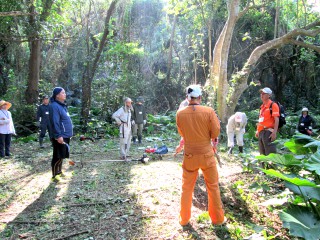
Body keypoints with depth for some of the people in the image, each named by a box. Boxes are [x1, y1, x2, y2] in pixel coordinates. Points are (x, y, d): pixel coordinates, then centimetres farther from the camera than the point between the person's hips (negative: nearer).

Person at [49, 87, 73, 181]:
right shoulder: (54, 106, -15)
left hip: (65, 136, 10)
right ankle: (55, 175, 8)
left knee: (62, 156, 19)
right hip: (60, 137, -10)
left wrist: (69, 133, 23)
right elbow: (55, 122, -22)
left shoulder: (62, 105, 16)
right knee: (58, 156, -2)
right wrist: (58, 135, -25)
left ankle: (59, 172, 31)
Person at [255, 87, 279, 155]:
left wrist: (274, 132, -24)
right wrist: (258, 131, 20)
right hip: (261, 132, 9)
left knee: (270, 154, -11)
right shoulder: (262, 106, 18)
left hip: (268, 132, -9)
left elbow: (276, 120, -15)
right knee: (263, 154, 14)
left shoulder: (273, 105, -7)